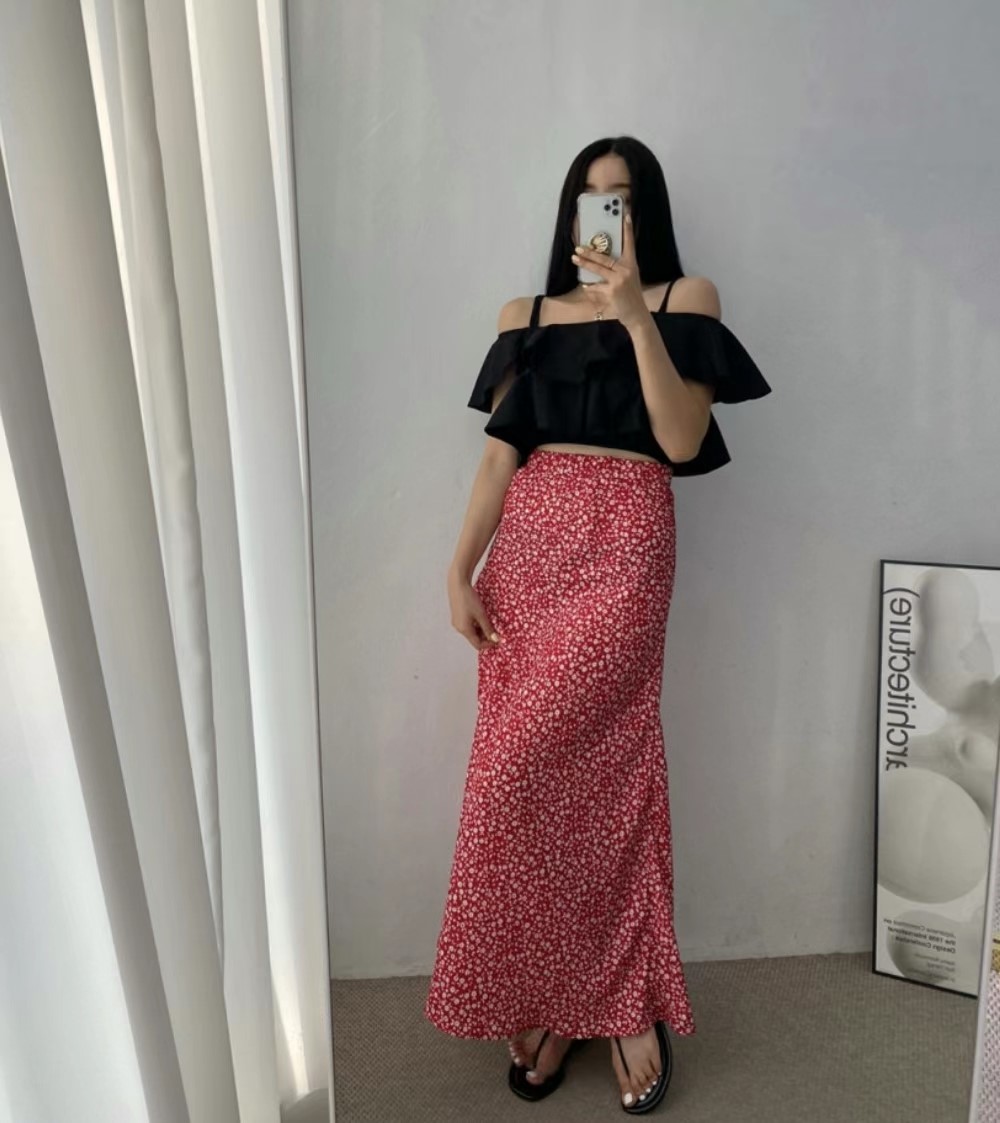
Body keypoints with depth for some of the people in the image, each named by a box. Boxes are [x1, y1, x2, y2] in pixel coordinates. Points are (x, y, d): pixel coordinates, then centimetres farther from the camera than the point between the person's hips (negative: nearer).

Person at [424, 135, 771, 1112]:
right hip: (526, 549, 4)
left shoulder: (684, 298, 8)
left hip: (622, 547, -4)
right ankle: (543, 999, 20)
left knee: (514, 775, -12)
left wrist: (635, 312, -12)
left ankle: (564, 1002, 11)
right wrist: (460, 570, 1)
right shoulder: (525, 317, 17)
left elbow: (682, 440, -6)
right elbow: (500, 454, 10)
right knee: (566, 777, 3)